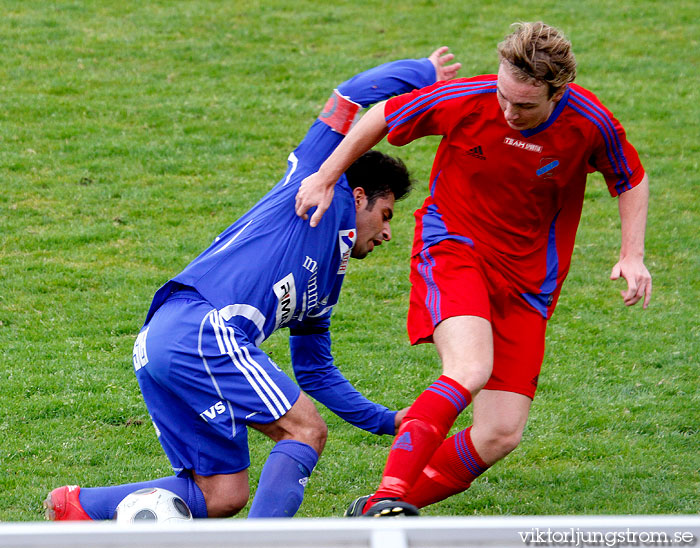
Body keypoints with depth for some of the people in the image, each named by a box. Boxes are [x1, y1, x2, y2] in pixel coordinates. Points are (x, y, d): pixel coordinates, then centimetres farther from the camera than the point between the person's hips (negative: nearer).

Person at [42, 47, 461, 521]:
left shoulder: (329, 277, 32)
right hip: (199, 330, -9)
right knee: (306, 430, -8)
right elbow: (352, 95, 4)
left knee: (222, 497, 6)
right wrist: (424, 72, 17)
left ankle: (79, 505, 3)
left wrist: (388, 422, 35)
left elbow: (317, 371, 39)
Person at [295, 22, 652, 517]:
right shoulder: (465, 101, -19)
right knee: (470, 369, -34)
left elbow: (632, 179, 6)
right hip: (452, 249, -3)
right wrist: (326, 179, 6)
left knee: (502, 435, -6)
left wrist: (632, 256, -6)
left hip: (527, 282, 3)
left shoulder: (591, 124, -15)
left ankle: (377, 512, 8)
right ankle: (389, 496, -35)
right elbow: (383, 117, 0)